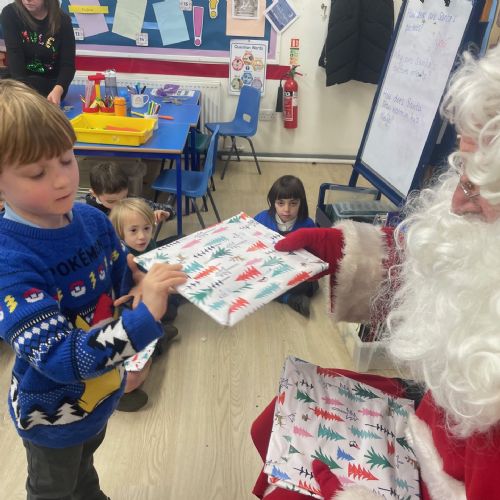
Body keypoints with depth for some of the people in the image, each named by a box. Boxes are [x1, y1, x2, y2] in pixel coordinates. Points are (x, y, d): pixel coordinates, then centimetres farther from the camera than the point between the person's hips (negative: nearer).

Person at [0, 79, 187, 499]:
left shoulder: (92, 219, -15)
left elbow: (122, 279, 0)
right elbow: (59, 359, -37)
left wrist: (147, 284, -23)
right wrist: (146, 317, -46)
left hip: (103, 389, 6)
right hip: (54, 412, -5)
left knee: (84, 463, 37)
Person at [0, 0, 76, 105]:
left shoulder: (62, 20, -12)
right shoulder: (10, 14, -10)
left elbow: (68, 64, -16)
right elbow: (14, 54, -19)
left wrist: (57, 91, -37)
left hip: (50, 81, -1)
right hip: (21, 77, 1)